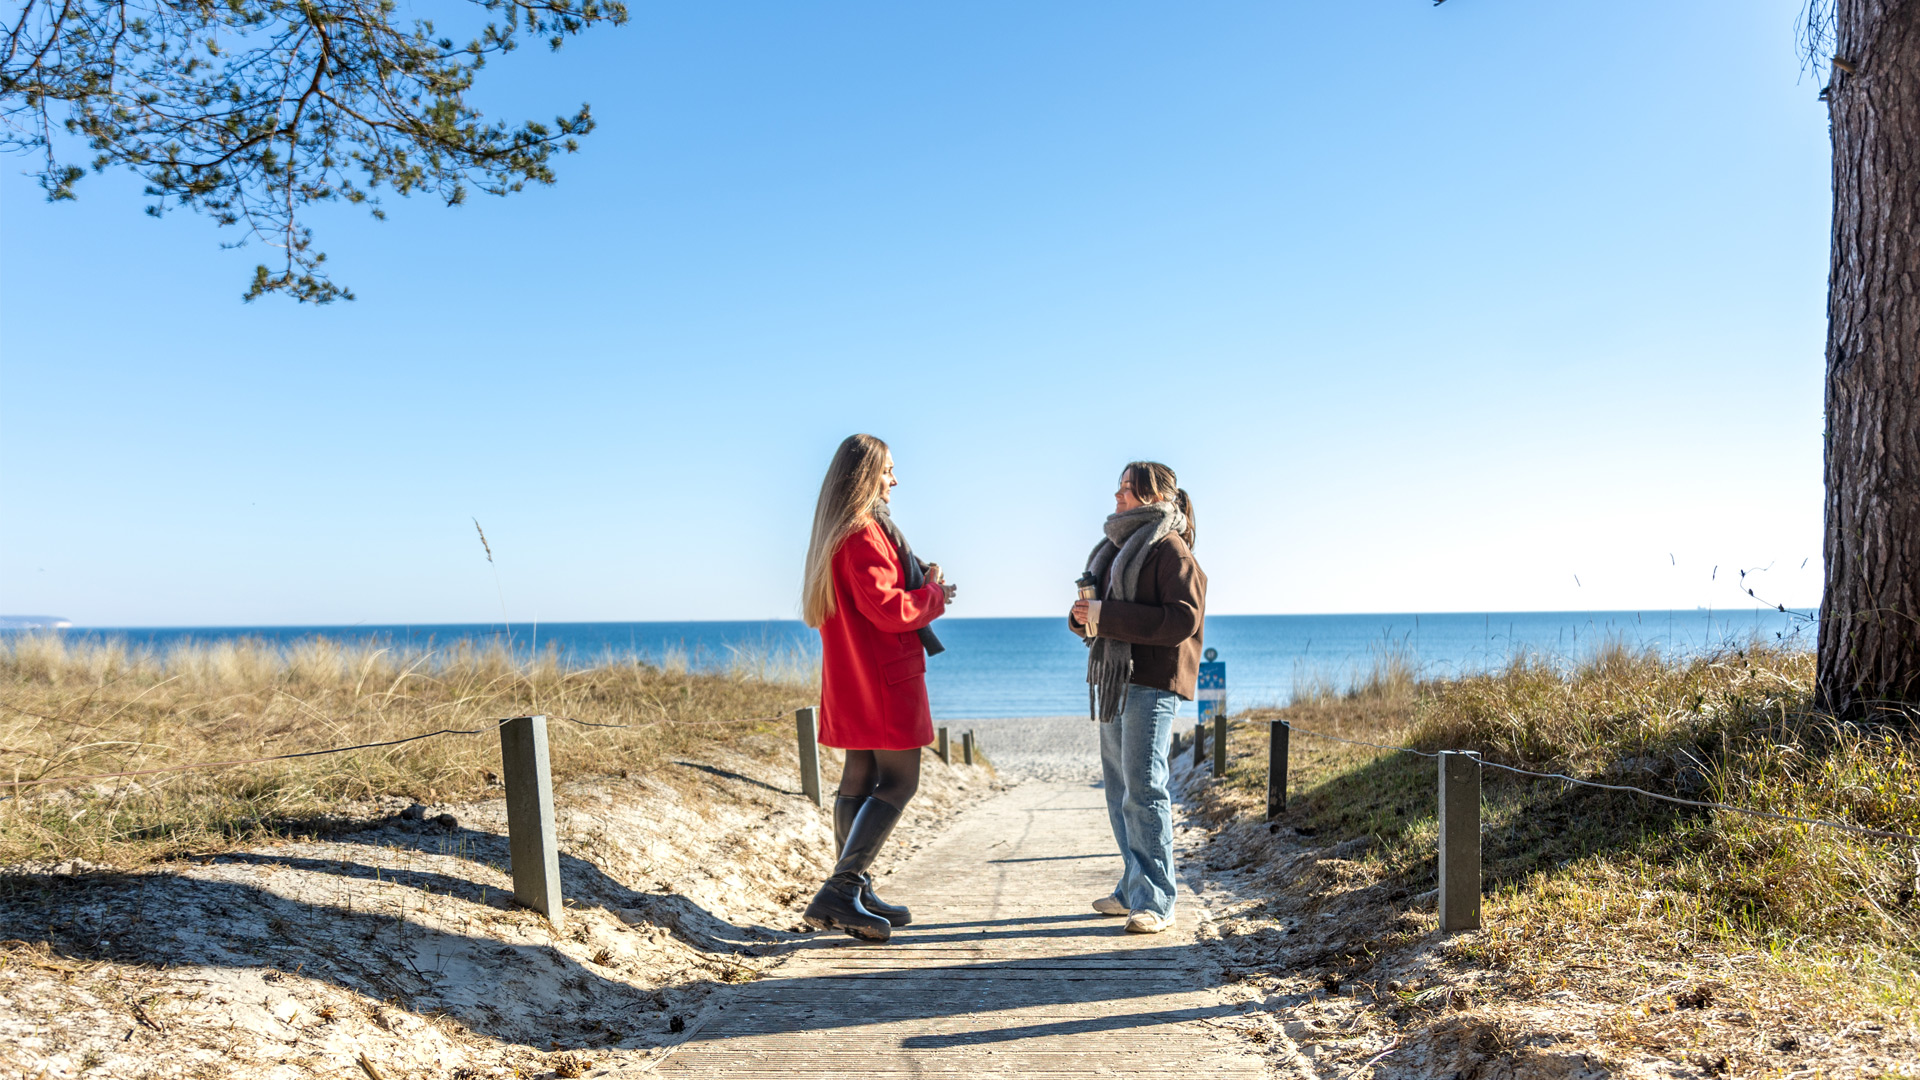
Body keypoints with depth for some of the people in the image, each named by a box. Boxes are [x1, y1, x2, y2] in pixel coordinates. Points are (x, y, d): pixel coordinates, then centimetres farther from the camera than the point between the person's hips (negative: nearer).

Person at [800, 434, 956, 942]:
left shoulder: (837, 533, 16)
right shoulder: (864, 533, -16)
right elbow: (886, 608, -23)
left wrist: (919, 582, 7)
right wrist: (935, 595, -6)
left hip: (852, 680, 10)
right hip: (884, 678, -10)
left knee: (859, 780, 12)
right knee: (898, 782, -6)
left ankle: (855, 896, 18)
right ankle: (838, 892, -9)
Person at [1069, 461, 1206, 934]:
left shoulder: (1170, 547, -9)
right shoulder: (1117, 546, 19)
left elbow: (1184, 618, -20)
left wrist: (1107, 615, -21)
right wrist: (1083, 616, 1)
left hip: (1151, 682, -9)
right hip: (1113, 681, 9)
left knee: (1144, 790, -9)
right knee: (1119, 789, 13)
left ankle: (1155, 901, -1)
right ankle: (1133, 889, 24)